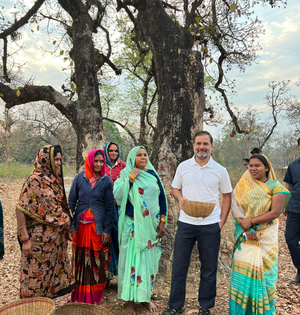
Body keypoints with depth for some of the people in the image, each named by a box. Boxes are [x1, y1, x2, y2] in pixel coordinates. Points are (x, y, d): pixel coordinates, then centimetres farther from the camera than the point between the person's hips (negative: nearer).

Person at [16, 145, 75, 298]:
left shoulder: (55, 179, 6)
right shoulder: (34, 180, -16)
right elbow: (21, 209, -17)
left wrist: (66, 228, 10)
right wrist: (25, 239, -19)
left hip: (57, 238, 7)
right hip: (40, 238, -7)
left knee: (54, 271, 18)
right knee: (37, 275, 8)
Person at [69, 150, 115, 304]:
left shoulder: (106, 180, -2)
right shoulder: (79, 178, 1)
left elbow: (110, 207, -1)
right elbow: (71, 201, 5)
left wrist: (107, 230, -6)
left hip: (98, 226, -1)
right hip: (80, 226, 1)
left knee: (98, 262, 6)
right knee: (80, 261, 10)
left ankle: (96, 296, 25)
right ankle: (79, 295, 29)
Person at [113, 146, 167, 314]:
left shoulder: (153, 174, 6)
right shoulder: (125, 174, -2)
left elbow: (162, 198, 8)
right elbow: (118, 196, -17)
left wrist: (162, 222, 3)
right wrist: (131, 178, -19)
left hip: (152, 226, 3)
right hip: (133, 226, -3)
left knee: (150, 260, 11)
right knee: (133, 259, 3)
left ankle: (147, 296, 30)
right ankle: (130, 300, 20)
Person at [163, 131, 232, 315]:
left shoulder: (220, 170, -1)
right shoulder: (183, 167, 1)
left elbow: (227, 196, 6)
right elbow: (175, 189, 10)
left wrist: (222, 221, -1)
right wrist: (180, 199, -12)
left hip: (210, 225, 0)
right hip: (186, 223, 1)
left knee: (209, 268, 12)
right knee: (179, 265, 10)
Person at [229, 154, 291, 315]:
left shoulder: (275, 187, -4)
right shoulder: (243, 186, 1)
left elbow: (275, 212, -12)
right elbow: (236, 208, -6)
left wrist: (251, 221, -17)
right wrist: (246, 229, -18)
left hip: (266, 237, -1)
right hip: (245, 235, 1)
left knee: (263, 270, 6)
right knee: (243, 269, 0)